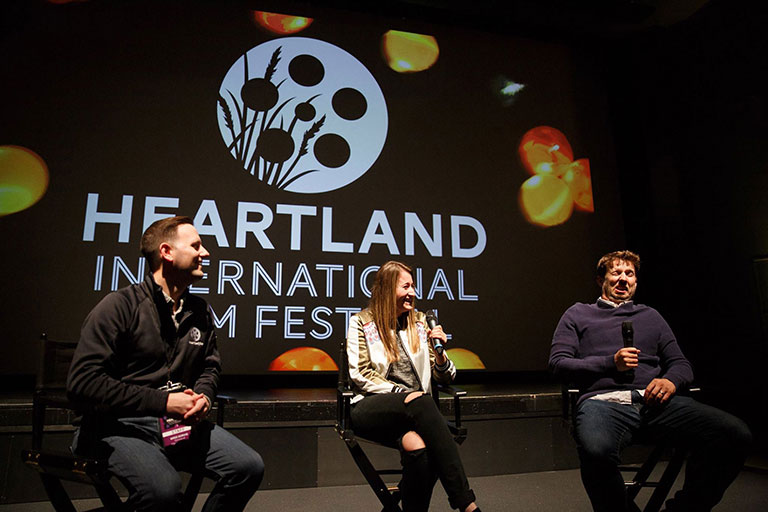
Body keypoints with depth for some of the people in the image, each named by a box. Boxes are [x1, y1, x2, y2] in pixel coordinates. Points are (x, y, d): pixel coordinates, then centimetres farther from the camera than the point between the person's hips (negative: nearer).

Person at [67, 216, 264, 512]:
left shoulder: (199, 311, 11)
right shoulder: (120, 306, -9)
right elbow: (82, 382, -16)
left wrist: (203, 396, 0)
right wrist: (163, 401, -19)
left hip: (182, 421, 6)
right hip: (120, 424, -6)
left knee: (250, 467, -12)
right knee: (164, 488, -35)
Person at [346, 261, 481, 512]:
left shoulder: (420, 322, 18)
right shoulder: (361, 323, 7)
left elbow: (446, 378, 17)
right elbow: (359, 375, -2)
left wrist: (439, 352, -5)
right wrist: (402, 393, -12)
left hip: (415, 408, 3)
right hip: (372, 407, -3)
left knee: (418, 445, -37)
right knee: (422, 402, -36)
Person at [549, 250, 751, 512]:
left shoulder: (650, 316, 30)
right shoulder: (578, 314, 20)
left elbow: (681, 363, 25)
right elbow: (558, 362, 9)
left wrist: (671, 381, -1)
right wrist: (611, 363, -4)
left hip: (652, 401, 4)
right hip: (603, 400, -4)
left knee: (736, 434, -22)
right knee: (596, 451, -41)